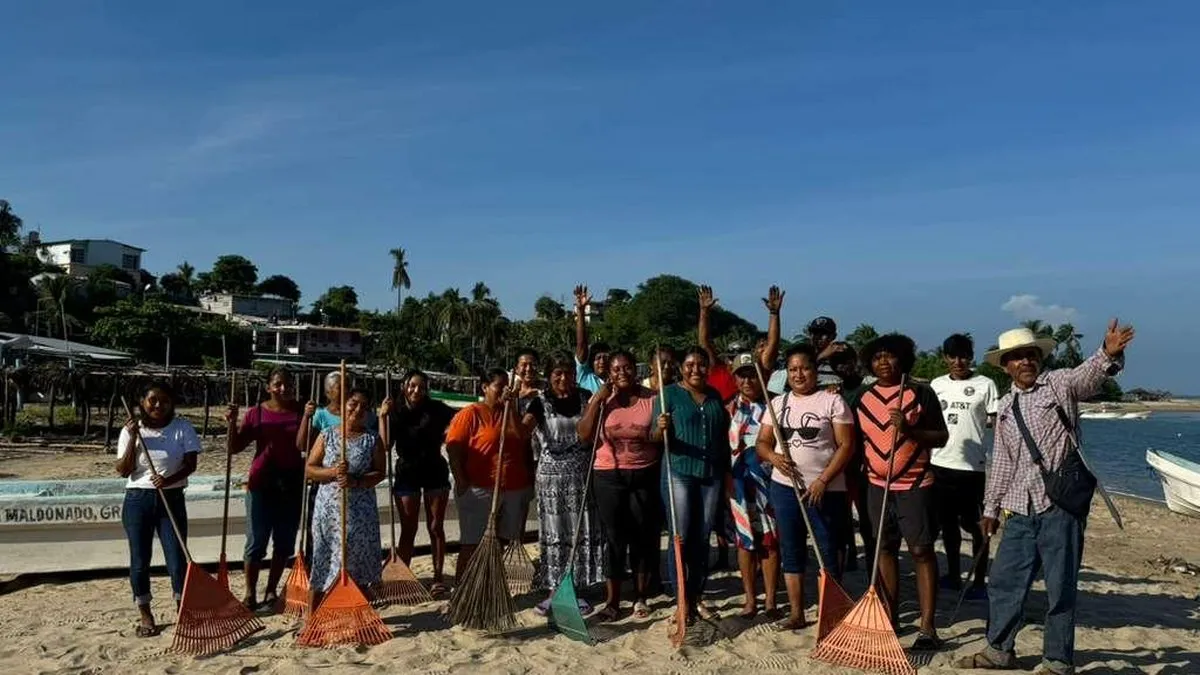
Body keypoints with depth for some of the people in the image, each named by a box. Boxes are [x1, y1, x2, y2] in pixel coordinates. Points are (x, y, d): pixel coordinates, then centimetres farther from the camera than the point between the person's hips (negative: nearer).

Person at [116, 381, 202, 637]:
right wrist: (133, 439, -14)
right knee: (140, 560, 7)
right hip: (138, 500, 1)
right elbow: (123, 471, -3)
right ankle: (145, 615, 21)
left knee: (177, 558, -2)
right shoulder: (131, 430, 2)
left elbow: (190, 464, -7)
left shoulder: (182, 428, -1)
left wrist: (169, 479, -25)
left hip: (172, 499, -1)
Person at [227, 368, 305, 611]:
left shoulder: (300, 412, 2)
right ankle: (250, 593, 15)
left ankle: (271, 591, 22)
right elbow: (234, 448, -1)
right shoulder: (256, 413, 0)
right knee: (256, 542, 2)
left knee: (285, 542, 8)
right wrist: (232, 423, -16)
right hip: (262, 483, -1)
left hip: (292, 483, 2)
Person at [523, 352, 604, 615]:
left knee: (580, 531, 6)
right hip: (551, 476, -2)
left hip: (581, 475, 2)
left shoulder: (585, 398, 5)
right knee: (553, 532, 3)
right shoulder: (541, 402, -3)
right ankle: (553, 591, 15)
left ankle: (576, 590, 19)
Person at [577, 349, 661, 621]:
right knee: (614, 538, 4)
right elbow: (584, 435, -8)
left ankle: (641, 597, 22)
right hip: (609, 477, 0)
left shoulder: (652, 399, 0)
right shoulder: (600, 399, 2)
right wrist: (598, 400, -12)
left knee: (644, 537, 7)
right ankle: (612, 601, 12)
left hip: (645, 476, 0)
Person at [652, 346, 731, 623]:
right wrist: (662, 428, -28)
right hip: (679, 473, -4)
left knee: (702, 539, 9)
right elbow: (656, 438, -5)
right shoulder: (670, 393, -2)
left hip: (712, 475, 5)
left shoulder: (715, 396, 13)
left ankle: (697, 598, 19)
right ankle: (682, 601, 5)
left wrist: (727, 471, 17)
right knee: (681, 538, -3)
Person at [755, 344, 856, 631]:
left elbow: (846, 445, -8)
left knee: (828, 554, 1)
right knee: (791, 553, 10)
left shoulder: (832, 401, -3)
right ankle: (796, 614, 20)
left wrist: (823, 480, -16)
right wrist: (773, 456, -12)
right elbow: (762, 442, 11)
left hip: (825, 490, -4)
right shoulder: (778, 403, 10)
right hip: (784, 487, 5)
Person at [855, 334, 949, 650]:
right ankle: (890, 617, 20)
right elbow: (857, 440, 16)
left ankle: (928, 627, -1)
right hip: (878, 484, 4)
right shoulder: (863, 397, 7)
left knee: (921, 550, -4)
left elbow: (942, 437, -5)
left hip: (915, 484, -4)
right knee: (886, 549, 10)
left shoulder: (921, 393, -4)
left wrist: (909, 429, -21)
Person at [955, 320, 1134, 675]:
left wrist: (1109, 353, -45)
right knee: (1003, 581, 11)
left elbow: (1089, 374, -24)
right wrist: (991, 508, 19)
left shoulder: (1060, 383, 0)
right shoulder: (1005, 406, 15)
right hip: (1020, 510, 6)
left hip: (1060, 505, -5)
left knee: (1061, 587, 2)